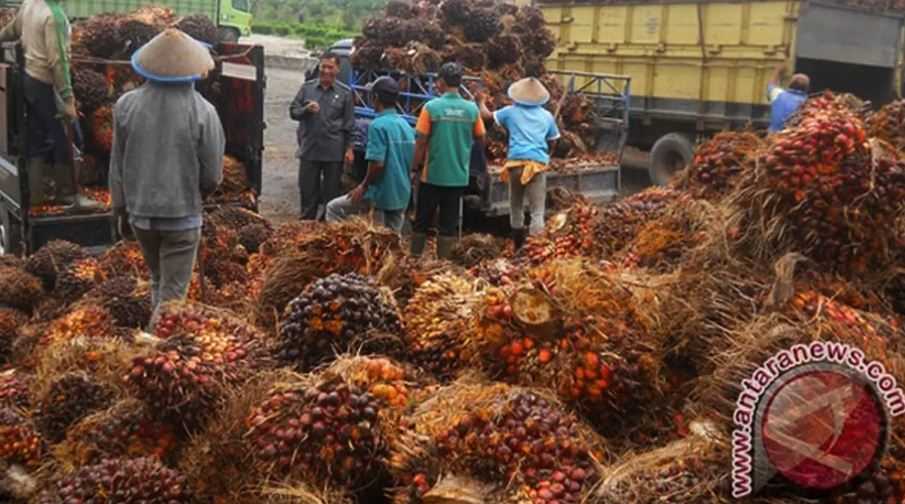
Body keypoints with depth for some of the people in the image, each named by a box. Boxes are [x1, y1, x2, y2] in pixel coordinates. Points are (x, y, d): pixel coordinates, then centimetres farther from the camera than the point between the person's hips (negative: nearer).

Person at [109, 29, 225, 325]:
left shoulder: (126, 106, -6)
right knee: (173, 293, 5)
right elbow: (212, 176, -8)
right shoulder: (202, 112, -16)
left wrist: (121, 206, 18)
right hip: (182, 215, -4)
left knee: (158, 281, 24)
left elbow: (117, 167, 3)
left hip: (140, 212, 4)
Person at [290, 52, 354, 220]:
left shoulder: (345, 92, 1)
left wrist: (349, 148, -1)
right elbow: (293, 111, 7)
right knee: (307, 190, 8)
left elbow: (349, 124, 3)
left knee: (332, 191, 7)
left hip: (334, 152, -2)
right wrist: (306, 109, -14)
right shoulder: (307, 88, 5)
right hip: (309, 149, 2)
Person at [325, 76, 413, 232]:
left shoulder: (379, 125, -16)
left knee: (333, 208, 8)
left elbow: (377, 164, -22)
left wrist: (363, 186, -10)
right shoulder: (406, 125, 9)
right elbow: (412, 161, 15)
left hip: (382, 194, -7)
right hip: (402, 195, 7)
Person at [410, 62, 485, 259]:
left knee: (422, 221, 11)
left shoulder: (431, 107, -11)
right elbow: (480, 138, 9)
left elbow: (421, 142, -8)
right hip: (458, 176, 2)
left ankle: (415, 257, 17)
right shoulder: (472, 109, -3)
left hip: (432, 174, -2)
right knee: (449, 223, 9)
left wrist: (414, 169, 1)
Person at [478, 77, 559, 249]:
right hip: (538, 164, -1)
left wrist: (481, 102, 41)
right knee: (537, 210, -3)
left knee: (516, 206, 16)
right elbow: (551, 143, 19)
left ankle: (519, 246, 26)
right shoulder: (547, 116, 13)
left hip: (516, 162, 1)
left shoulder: (511, 111, 10)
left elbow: (486, 115, 22)